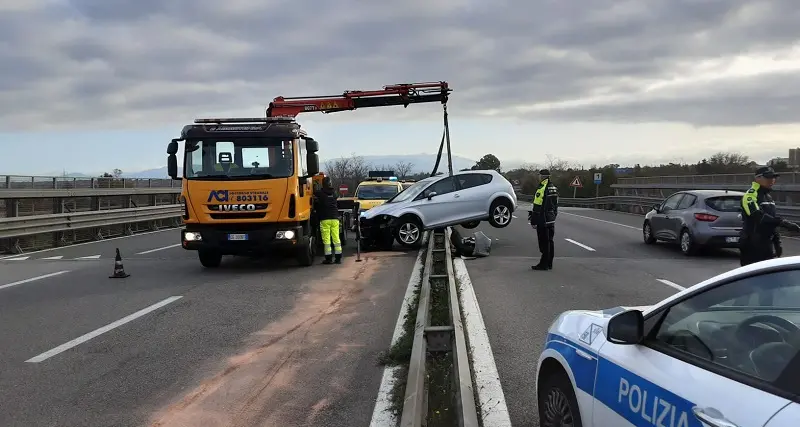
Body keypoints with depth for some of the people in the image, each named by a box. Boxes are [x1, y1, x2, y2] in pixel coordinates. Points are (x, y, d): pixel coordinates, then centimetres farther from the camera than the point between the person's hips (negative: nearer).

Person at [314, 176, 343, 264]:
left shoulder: (319, 193, -4)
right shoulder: (334, 193, 9)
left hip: (324, 219, -4)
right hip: (335, 218, 4)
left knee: (326, 239, -1)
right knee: (336, 239, 6)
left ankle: (329, 258, -2)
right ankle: (338, 258, 6)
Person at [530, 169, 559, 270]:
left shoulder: (542, 189, -16)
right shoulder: (554, 189, 12)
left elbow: (537, 207, -18)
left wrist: (533, 221, -14)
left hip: (543, 221, -9)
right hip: (551, 220, 9)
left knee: (544, 243, -4)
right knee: (549, 242, 13)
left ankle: (544, 264, -1)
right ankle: (549, 264, 19)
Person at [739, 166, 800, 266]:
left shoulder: (769, 197, 18)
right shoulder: (750, 196, -13)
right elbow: (758, 217, -29)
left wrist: (777, 243, 18)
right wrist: (783, 223, -36)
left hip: (767, 246, 9)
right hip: (751, 246, -9)